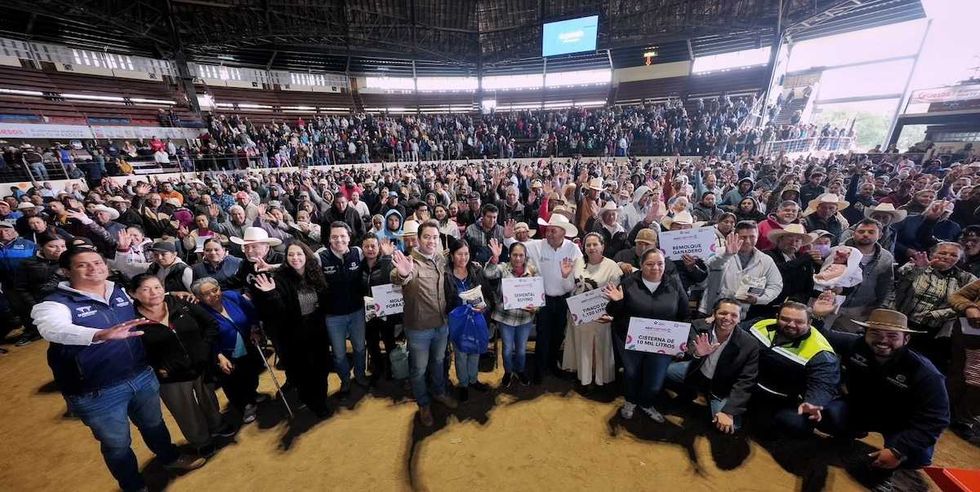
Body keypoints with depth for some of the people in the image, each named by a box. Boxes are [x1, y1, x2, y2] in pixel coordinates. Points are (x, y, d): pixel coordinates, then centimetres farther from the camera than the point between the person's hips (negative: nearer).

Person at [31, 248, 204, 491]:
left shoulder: (121, 292, 1)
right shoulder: (56, 303, -15)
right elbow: (53, 329, -36)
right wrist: (103, 334, -51)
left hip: (142, 376, 4)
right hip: (97, 392, -4)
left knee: (153, 424, 25)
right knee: (117, 444, 16)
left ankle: (170, 457, 51)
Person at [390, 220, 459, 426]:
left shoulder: (441, 259, -1)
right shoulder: (410, 261, -20)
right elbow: (396, 279, -42)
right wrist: (402, 274, -63)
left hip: (442, 324, 5)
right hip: (419, 328, -5)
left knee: (438, 361, 26)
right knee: (419, 369, 15)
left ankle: (439, 392, 50)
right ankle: (423, 405, 39)